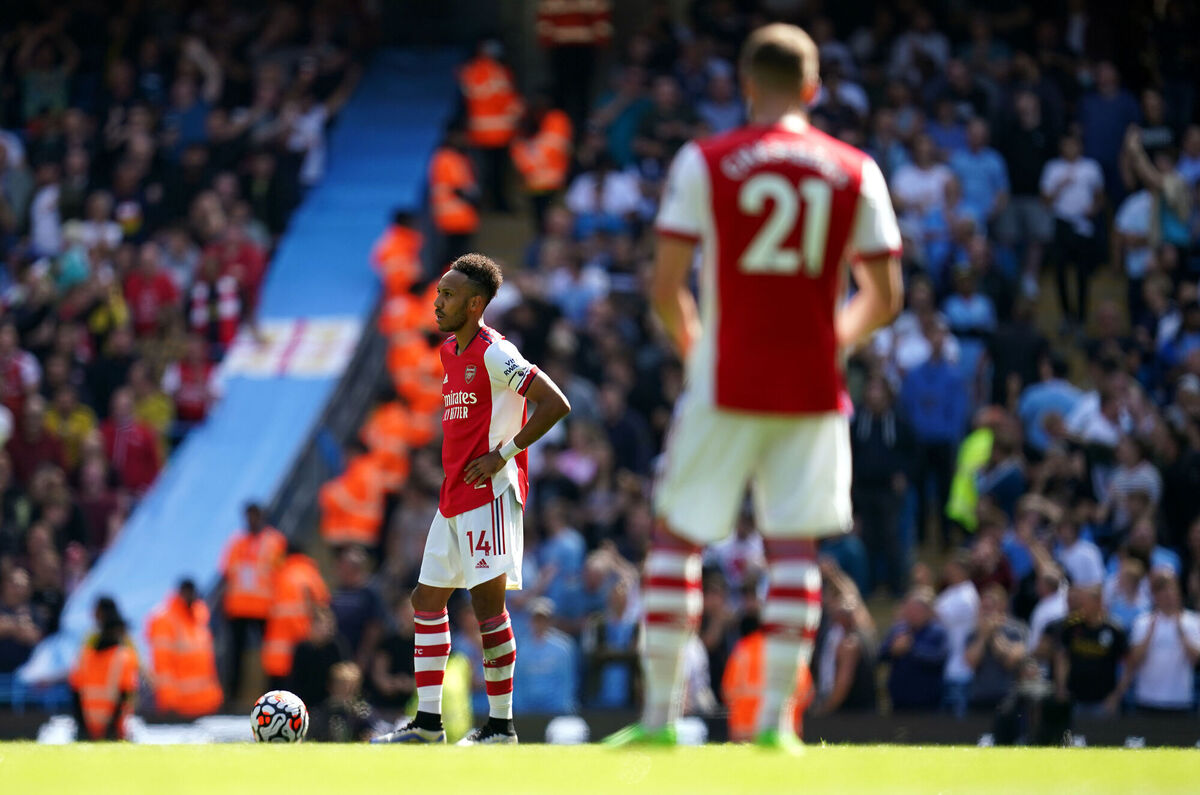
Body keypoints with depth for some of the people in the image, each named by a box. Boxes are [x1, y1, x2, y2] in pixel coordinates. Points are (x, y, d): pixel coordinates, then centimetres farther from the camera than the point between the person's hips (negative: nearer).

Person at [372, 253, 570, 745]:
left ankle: (501, 725, -6)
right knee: (427, 599, 10)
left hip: (490, 494, -10)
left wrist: (502, 454, -17)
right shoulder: (450, 351, 15)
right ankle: (427, 723, 14)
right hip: (455, 497, 10)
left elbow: (555, 405, -19)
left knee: (487, 600, -11)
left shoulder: (494, 353, -13)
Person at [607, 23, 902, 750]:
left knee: (677, 537, 7)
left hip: (727, 387, -2)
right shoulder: (856, 172, 3)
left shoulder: (704, 164, -3)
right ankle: (776, 719, 0)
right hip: (814, 389, 2)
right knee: (795, 546, 6)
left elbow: (666, 288, -6)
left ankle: (660, 714, 5)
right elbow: (885, 298, 4)